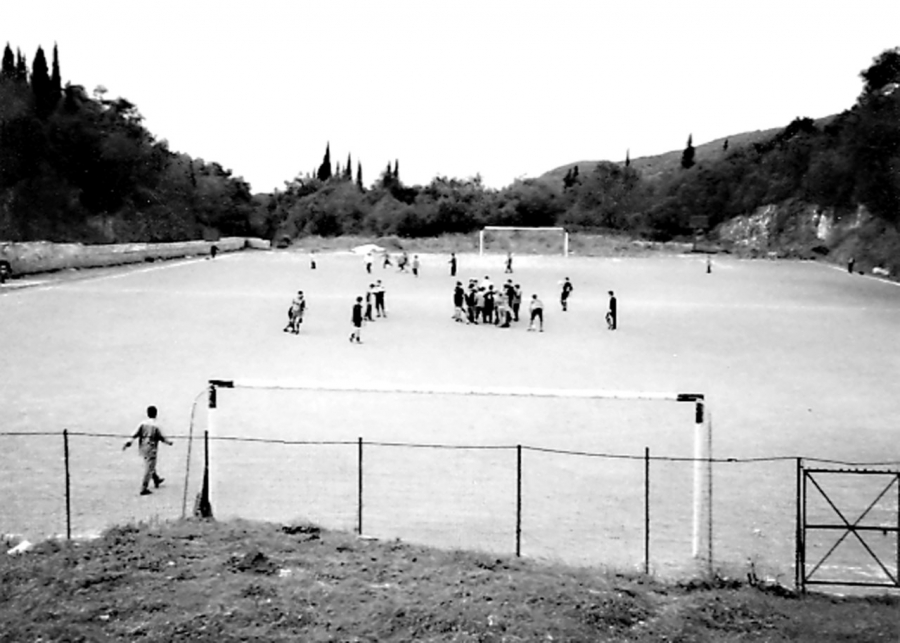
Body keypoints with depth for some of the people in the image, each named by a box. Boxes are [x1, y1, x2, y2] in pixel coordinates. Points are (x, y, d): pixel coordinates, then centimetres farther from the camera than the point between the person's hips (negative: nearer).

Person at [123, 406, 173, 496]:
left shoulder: (143, 423, -1)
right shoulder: (156, 425, -12)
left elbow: (135, 434, -6)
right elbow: (162, 437, -6)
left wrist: (128, 443, -7)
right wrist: (169, 442, 12)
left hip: (142, 447, 6)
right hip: (151, 448, -6)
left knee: (150, 465, 26)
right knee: (149, 469, -2)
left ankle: (156, 480, 44)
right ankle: (144, 489, -4)